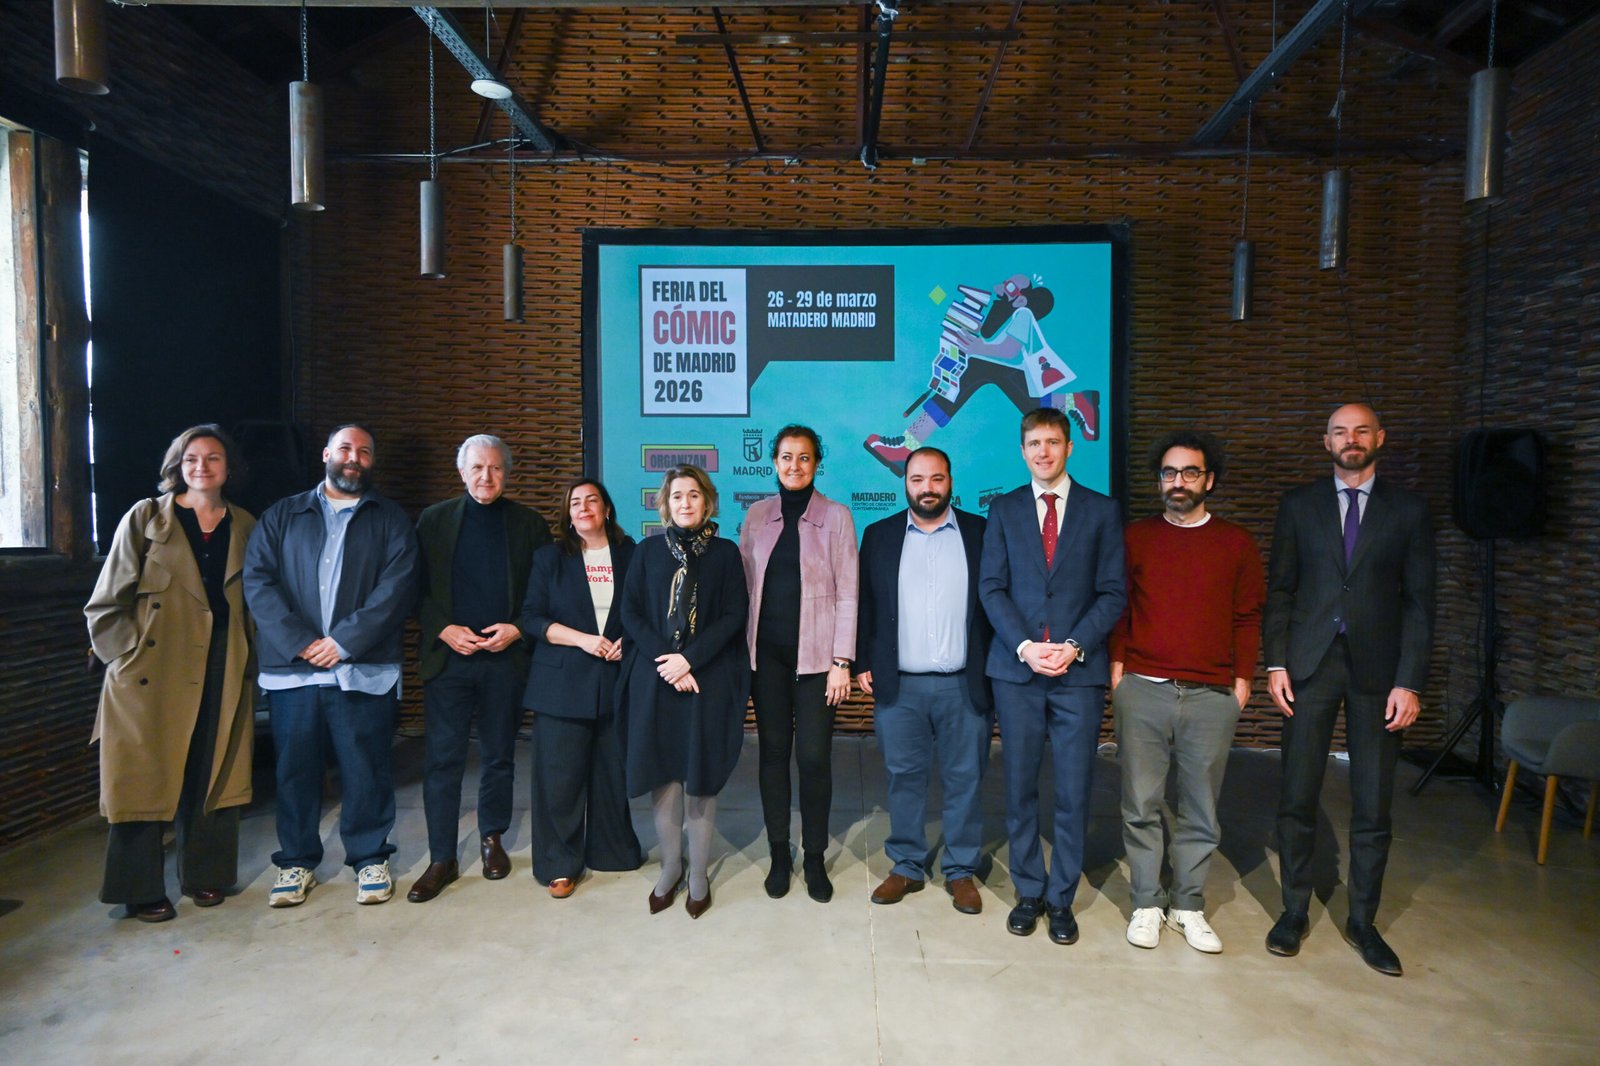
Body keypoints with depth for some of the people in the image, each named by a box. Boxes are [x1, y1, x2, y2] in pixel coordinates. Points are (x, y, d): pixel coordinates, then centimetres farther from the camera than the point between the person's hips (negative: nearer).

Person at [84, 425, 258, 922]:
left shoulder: (245, 527, 9)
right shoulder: (145, 519, 1)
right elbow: (106, 605, 0)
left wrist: (249, 659, 5)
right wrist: (129, 656, -7)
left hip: (223, 673, 3)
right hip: (154, 673, -3)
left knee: (213, 778, 8)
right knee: (148, 780, 3)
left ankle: (205, 875, 22)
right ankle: (142, 891, 15)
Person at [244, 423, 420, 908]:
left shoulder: (391, 520, 8)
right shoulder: (281, 516, 13)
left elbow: (397, 587, -4)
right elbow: (257, 580, 2)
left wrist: (344, 641, -13)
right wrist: (300, 642, -11)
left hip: (363, 669, -1)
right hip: (292, 668, 2)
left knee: (367, 769, 4)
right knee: (294, 768, 10)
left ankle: (370, 858, 20)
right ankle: (296, 861, 26)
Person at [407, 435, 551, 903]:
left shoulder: (529, 524, 4)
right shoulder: (434, 520, 6)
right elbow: (416, 589, 4)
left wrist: (518, 628, -10)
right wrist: (444, 630, -10)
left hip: (506, 656, 1)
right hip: (447, 655, 0)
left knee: (499, 756, 11)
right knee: (442, 759, 0)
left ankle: (492, 838, 30)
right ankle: (441, 859, 11)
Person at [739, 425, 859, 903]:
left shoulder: (836, 516, -1)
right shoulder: (757, 515, 7)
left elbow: (846, 594, -3)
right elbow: (745, 585, 9)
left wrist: (841, 661, -8)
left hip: (814, 653, -2)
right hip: (767, 652, 3)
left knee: (814, 756, -1)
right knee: (773, 751, 8)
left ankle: (815, 858, 17)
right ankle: (779, 854, 23)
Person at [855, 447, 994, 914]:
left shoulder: (980, 533, 4)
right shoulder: (879, 535, 7)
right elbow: (865, 604, 8)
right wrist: (863, 664, 2)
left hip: (965, 684, -1)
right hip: (899, 684, 1)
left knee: (965, 780, 7)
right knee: (904, 778, 9)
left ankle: (962, 871, 22)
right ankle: (906, 867, 23)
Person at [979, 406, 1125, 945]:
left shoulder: (1101, 510, 6)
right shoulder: (1004, 509, 8)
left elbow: (1113, 592, 1)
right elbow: (992, 587, 2)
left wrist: (1074, 646, -12)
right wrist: (1025, 646, -11)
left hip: (1079, 669, -1)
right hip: (1016, 668, 1)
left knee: (1073, 792, 3)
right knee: (1019, 788, 7)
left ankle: (1062, 899, 19)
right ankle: (1029, 891, 22)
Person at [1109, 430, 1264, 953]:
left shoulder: (1237, 543, 8)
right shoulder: (1135, 538, 7)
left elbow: (1248, 617, 9)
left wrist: (1243, 681, 3)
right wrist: (1117, 667, 0)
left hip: (1212, 696, 1)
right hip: (1142, 691, 0)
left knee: (1200, 811, 8)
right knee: (1141, 806, 4)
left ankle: (1189, 906, 22)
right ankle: (1146, 904, 17)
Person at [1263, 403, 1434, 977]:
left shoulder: (1408, 509, 5)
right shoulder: (1299, 504, 7)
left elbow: (1419, 601, 1)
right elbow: (1279, 589, 6)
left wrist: (1409, 681, -6)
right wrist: (1275, 662, -3)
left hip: (1377, 670, 0)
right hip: (1310, 665, 0)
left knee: (1373, 805, 7)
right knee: (1297, 799, 4)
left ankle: (1363, 922, 23)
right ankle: (1294, 912, 20)